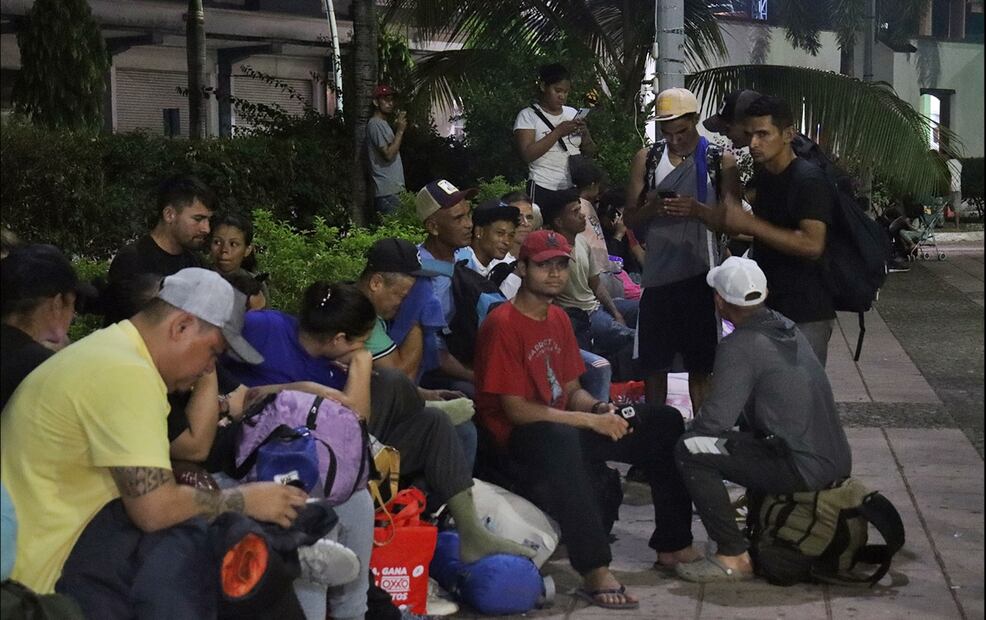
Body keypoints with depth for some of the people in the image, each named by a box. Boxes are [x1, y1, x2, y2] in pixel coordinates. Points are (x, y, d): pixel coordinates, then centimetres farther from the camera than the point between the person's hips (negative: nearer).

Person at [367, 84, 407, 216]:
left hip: (392, 187, 10)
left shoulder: (383, 124, 20)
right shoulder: (376, 124, -11)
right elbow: (388, 154, -18)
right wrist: (400, 131, -14)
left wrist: (397, 127, 11)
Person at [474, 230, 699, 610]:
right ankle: (595, 573, -43)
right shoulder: (503, 324, -14)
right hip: (517, 437, -9)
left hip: (565, 426, 9)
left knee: (664, 422, 5)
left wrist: (600, 408, -9)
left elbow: (572, 390, 15)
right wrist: (590, 421, -21)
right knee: (560, 439, -44)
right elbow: (515, 409, -20)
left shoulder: (558, 319, 13)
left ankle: (672, 545, 9)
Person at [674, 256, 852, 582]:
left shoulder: (740, 346, -16)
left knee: (690, 452, -10)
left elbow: (715, 419, -20)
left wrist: (686, 438, 2)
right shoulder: (785, 327, 11)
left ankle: (735, 557, -8)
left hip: (802, 469, -9)